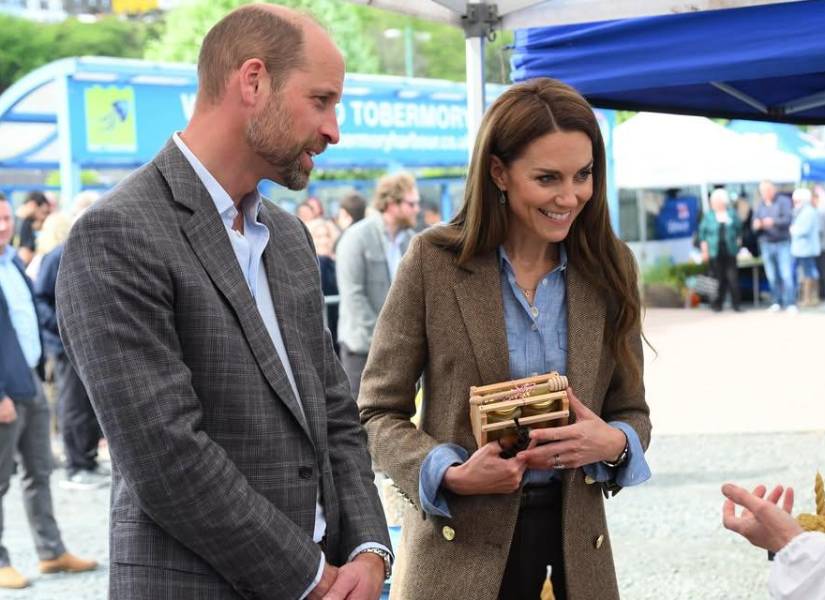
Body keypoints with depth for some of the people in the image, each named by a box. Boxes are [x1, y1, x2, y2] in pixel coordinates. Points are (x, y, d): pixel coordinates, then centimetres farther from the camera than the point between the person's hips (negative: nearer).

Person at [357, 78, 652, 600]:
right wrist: (451, 474, -19)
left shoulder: (610, 268, 1)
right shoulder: (434, 261, -8)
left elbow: (631, 410, 8)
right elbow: (379, 412, -4)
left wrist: (613, 444, -14)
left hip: (574, 541, 3)